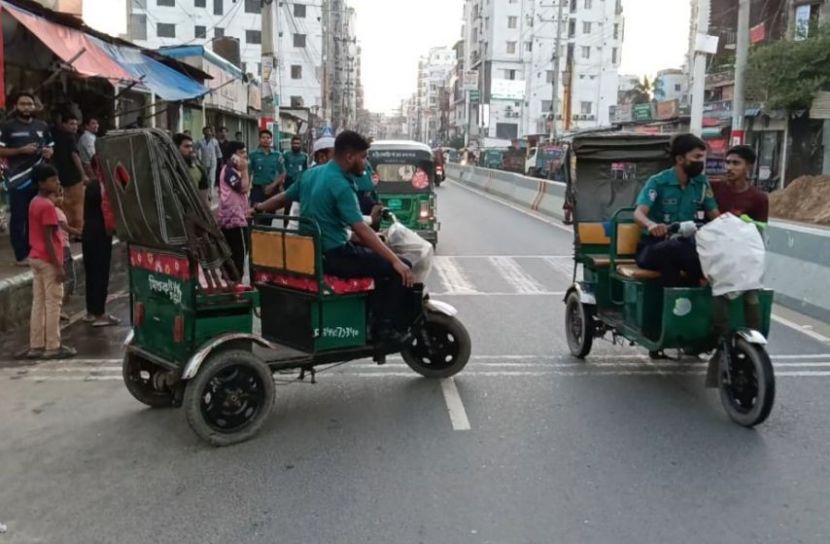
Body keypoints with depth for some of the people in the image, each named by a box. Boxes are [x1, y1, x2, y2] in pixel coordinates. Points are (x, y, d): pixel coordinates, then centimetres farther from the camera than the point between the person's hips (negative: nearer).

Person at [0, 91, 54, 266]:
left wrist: (48, 152, -2)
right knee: (18, 219, -2)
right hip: (18, 180, -5)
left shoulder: (42, 126, 13)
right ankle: (21, 256, 3)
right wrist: (21, 150, -17)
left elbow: (50, 147, 21)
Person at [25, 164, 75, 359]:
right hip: (48, 261, -9)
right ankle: (52, 347, 2)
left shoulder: (35, 202, 12)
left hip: (35, 258, 9)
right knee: (53, 303, -2)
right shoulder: (47, 206, -16)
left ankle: (36, 345, 15)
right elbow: (48, 240, -19)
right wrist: (58, 266, -19)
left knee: (38, 303, 11)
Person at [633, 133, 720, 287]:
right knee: (673, 247, -38)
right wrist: (651, 225, -45)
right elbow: (639, 213, -20)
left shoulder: (702, 183, 9)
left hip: (684, 244, 4)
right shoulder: (657, 182, -7)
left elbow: (715, 215, 9)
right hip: (653, 247, -4)